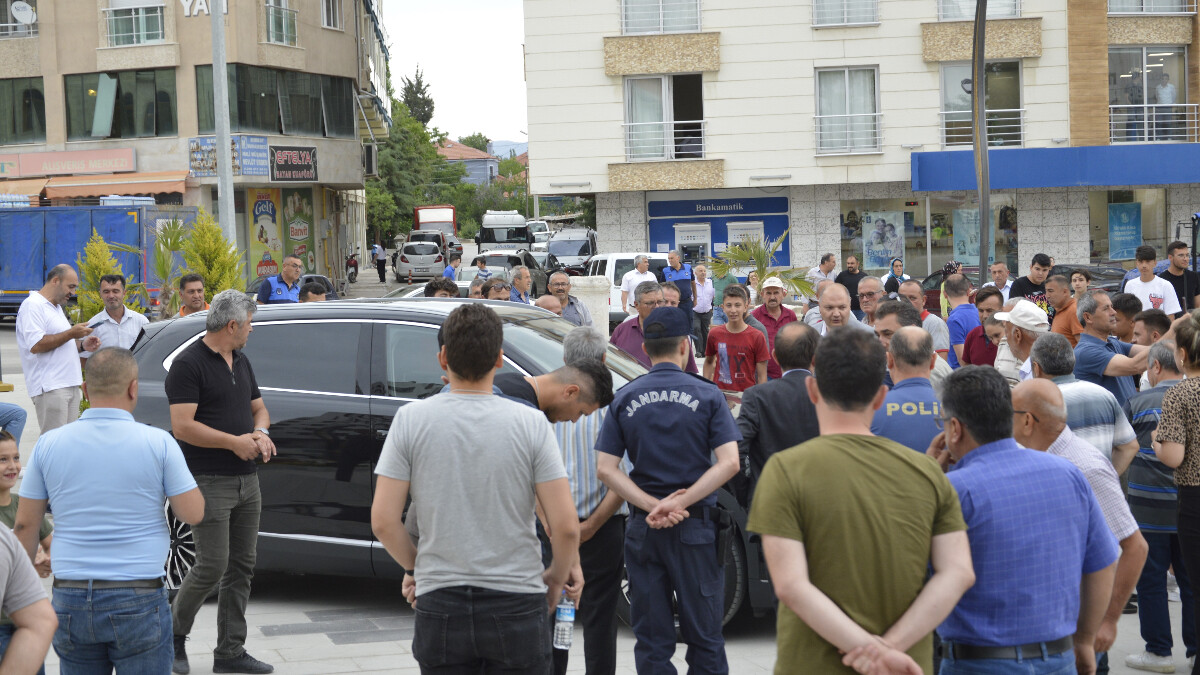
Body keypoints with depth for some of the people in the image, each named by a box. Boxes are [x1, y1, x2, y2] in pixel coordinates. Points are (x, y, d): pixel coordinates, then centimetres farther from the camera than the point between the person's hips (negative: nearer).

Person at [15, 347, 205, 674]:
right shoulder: (158, 442, -7)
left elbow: (26, 524, 5)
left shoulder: (49, 445, 1)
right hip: (139, 601, -3)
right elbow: (193, 513, -3)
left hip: (70, 599, 3)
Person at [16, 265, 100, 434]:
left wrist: (82, 345, 11)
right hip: (49, 388, -10)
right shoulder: (32, 305, -9)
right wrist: (71, 333, -16)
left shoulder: (57, 307, 22)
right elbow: (36, 345, -21)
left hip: (70, 386, 10)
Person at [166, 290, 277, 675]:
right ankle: (174, 635, 12)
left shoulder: (240, 362, 15)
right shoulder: (189, 364, -12)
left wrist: (261, 433, 1)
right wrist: (235, 441, -16)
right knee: (212, 567, -10)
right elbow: (182, 427, -19)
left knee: (241, 567, 9)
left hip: (247, 481, 8)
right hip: (209, 481, -8)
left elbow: (258, 407, 24)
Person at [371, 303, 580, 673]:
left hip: (440, 604, 1)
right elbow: (566, 526, -8)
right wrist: (556, 578, 11)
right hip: (517, 604, -1)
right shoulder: (531, 423, -5)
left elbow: (383, 521, -4)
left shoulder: (411, 420, -4)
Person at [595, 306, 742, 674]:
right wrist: (680, 502, -14)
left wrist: (652, 506, -11)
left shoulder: (625, 398, 2)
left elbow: (606, 469, -5)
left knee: (652, 643, 8)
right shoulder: (707, 396, -3)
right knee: (704, 637, 7)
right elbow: (728, 463, -13)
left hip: (643, 530, 2)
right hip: (696, 527, -2)